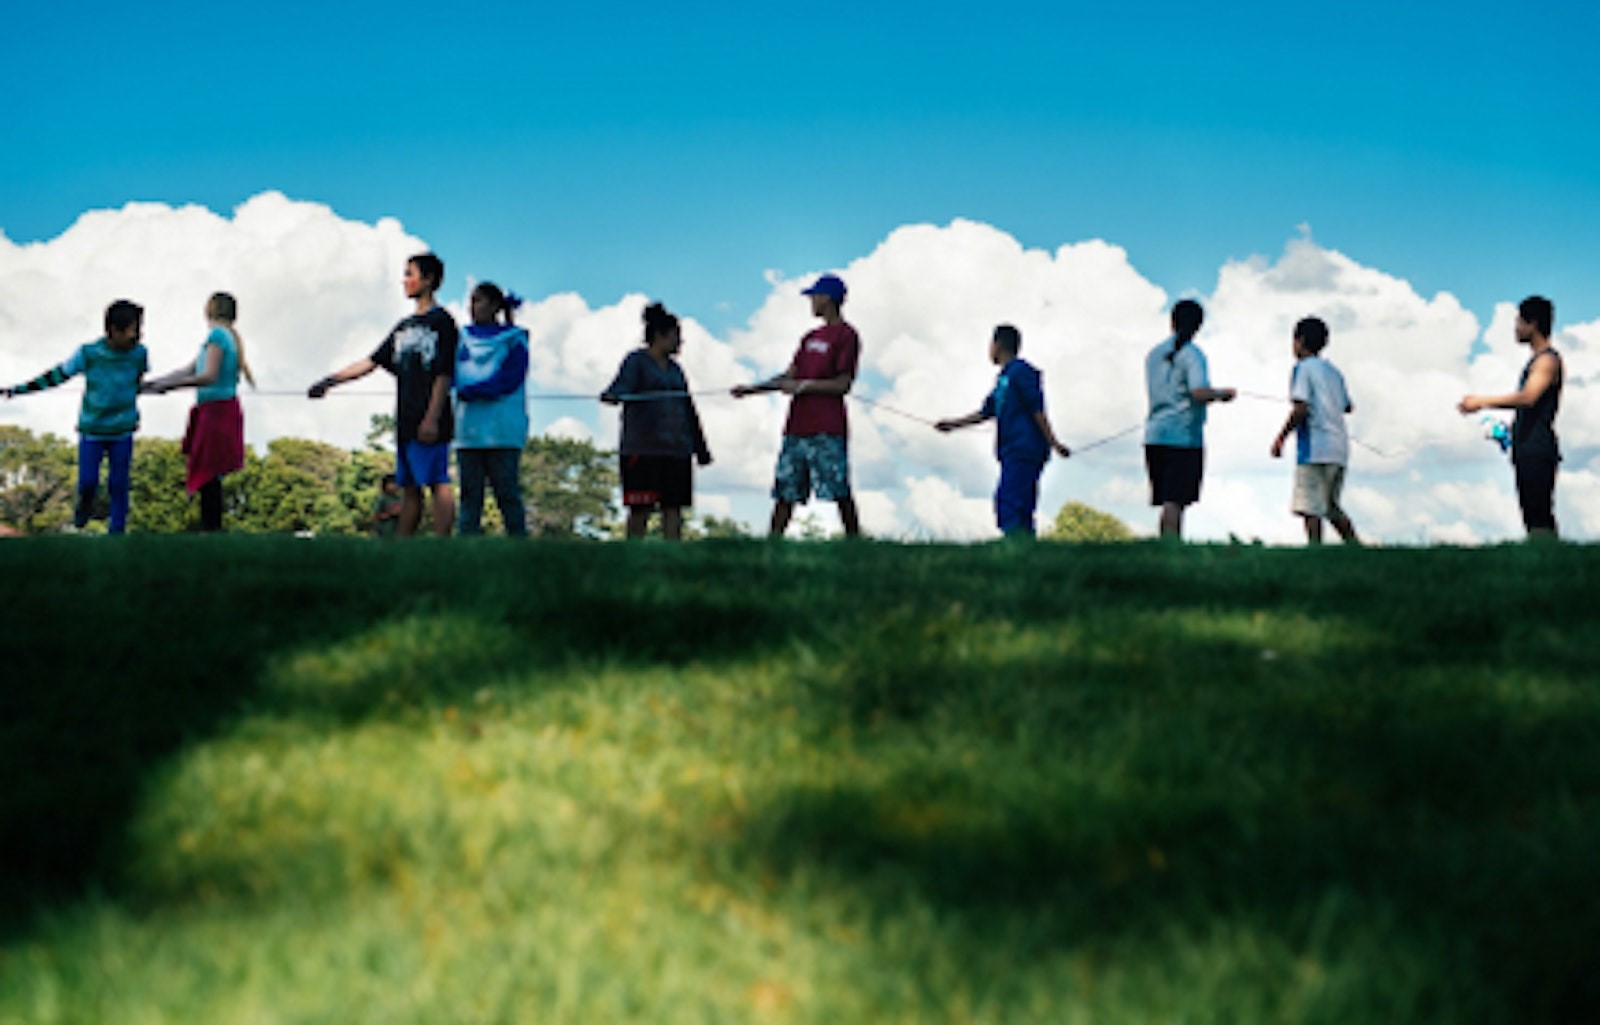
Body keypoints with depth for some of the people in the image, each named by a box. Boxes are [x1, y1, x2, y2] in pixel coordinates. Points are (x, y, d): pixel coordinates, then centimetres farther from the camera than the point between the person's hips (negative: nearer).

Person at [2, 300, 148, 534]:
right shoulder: (89, 354, -14)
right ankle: (85, 505, 30)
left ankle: (117, 531, 14)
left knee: (119, 484, 1)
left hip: (123, 432, 1)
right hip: (92, 429, -1)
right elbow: (58, 375, -2)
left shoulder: (139, 354, -9)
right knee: (87, 482, -3)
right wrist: (19, 390, -1)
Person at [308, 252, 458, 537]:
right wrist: (330, 382, 17)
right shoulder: (404, 327, 21)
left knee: (438, 483, -10)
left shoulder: (441, 321, -3)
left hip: (430, 423, -8)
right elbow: (372, 362, 22)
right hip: (406, 422, 8)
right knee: (409, 487, 8)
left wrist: (432, 419, -16)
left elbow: (444, 375, -10)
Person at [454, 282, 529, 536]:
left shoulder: (514, 340, 4)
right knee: (470, 494, 3)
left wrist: (472, 390, -13)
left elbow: (510, 379, -7)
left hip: (502, 430, -4)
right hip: (468, 429, 4)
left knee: (507, 493, -5)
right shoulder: (465, 339, 17)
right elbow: (453, 375, 10)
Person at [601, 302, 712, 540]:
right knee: (640, 509, -8)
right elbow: (622, 385, -16)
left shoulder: (674, 369, 22)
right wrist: (612, 396, -40)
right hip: (643, 449, -6)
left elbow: (688, 410, 25)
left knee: (674, 507, 0)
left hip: (676, 449, 6)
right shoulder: (637, 361, 2)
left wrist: (700, 448, 24)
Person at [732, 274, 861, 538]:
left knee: (840, 492, -10)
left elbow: (843, 385, -9)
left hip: (827, 430, -8)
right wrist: (753, 388, 13)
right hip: (797, 427, 8)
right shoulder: (811, 337, 22)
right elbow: (789, 376, 21)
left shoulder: (846, 336, -3)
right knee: (784, 492, 4)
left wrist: (803, 386, -11)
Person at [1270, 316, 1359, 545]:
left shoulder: (1303, 368, -5)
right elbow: (1348, 406, 26)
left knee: (1311, 508, -7)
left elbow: (1301, 409, -16)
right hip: (1339, 449, 8)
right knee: (1331, 506, 16)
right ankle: (1355, 544, 7)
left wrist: (1281, 438, -9)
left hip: (1314, 449, -8)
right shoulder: (1333, 371, 17)